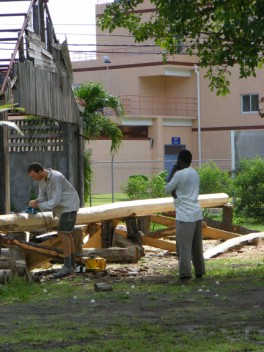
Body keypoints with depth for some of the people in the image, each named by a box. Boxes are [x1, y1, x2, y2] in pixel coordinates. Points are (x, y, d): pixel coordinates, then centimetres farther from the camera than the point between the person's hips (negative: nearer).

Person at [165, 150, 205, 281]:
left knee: (184, 246, -7)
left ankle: (185, 273, -11)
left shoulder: (179, 174, -12)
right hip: (197, 214, 8)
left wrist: (172, 173, 7)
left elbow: (167, 190, -1)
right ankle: (199, 271, 19)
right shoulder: (195, 173, 13)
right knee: (197, 246, 14)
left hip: (185, 216, -8)